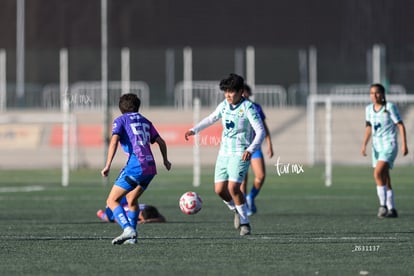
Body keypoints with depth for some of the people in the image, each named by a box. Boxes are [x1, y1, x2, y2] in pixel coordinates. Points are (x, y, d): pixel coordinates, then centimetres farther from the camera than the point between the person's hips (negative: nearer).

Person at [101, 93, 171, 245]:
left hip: (135, 166, -6)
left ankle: (128, 229, -25)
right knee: (131, 199, 25)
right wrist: (165, 160, 42)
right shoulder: (144, 121, 23)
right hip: (151, 168, 6)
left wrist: (107, 165, -15)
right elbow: (160, 142, 26)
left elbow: (114, 141, -10)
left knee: (112, 201, -3)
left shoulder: (120, 120, 7)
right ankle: (131, 236, 18)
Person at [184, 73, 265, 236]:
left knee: (233, 187, -19)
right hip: (224, 153, 6)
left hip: (240, 154, -6)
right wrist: (194, 130, 14)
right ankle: (236, 211, 29)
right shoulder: (224, 105, 6)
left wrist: (251, 149, -30)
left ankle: (244, 222, -4)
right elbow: (211, 118, 24)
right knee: (219, 189, 1)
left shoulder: (248, 108, -12)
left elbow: (260, 132, -16)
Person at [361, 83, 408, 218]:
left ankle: (383, 205, -19)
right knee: (385, 180, 6)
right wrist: (364, 145, 8)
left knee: (378, 173, -23)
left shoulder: (390, 107, -8)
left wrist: (404, 144, -12)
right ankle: (391, 209, 12)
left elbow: (400, 125, -7)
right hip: (376, 146, 7)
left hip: (389, 145, -7)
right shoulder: (369, 109, 9)